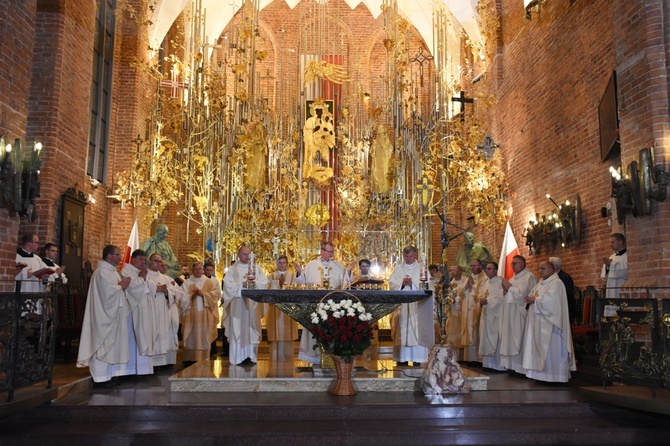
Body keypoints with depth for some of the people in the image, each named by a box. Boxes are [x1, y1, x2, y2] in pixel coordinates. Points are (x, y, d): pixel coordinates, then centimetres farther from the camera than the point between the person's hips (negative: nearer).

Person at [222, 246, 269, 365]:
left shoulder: (257, 268, 11)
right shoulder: (232, 269, 5)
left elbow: (264, 282, 0)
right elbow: (228, 284, -8)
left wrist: (253, 284, -16)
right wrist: (242, 285, -16)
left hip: (253, 303, 2)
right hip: (238, 303, -2)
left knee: (252, 329, 2)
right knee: (238, 329, -3)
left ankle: (251, 357, 7)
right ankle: (239, 358, 1)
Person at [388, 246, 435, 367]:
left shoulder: (421, 269, 9)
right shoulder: (398, 269, 15)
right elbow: (391, 283, 4)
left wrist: (412, 283, -14)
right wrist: (402, 283, -13)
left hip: (417, 305, -2)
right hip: (401, 305, 2)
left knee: (417, 331, -7)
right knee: (402, 331, -2)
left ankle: (417, 358, -5)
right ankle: (403, 358, 1)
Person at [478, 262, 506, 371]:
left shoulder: (500, 281, -9)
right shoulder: (487, 282, 16)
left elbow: (500, 298, -17)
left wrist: (487, 301, -16)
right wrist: (482, 300, 0)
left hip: (496, 315, -8)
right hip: (486, 314, 8)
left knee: (496, 339, -7)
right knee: (487, 339, 9)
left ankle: (499, 365, -2)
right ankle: (488, 363, 16)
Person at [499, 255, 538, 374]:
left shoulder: (529, 277, -6)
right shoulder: (512, 278, 19)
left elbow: (524, 294, -19)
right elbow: (507, 296, 22)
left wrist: (510, 287, -12)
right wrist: (505, 290, 1)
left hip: (520, 314, -8)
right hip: (510, 314, 8)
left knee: (520, 341, -8)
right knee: (511, 341, 7)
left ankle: (523, 367, -3)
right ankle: (512, 365, 11)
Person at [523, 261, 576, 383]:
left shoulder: (556, 283, -9)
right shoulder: (541, 283, 18)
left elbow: (549, 300, -22)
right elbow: (533, 296, 14)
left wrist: (535, 299, -11)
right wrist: (530, 299, -8)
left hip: (549, 323, -8)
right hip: (538, 321, 9)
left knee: (550, 348, -4)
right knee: (539, 348, 8)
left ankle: (553, 375, 3)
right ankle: (542, 372, 13)